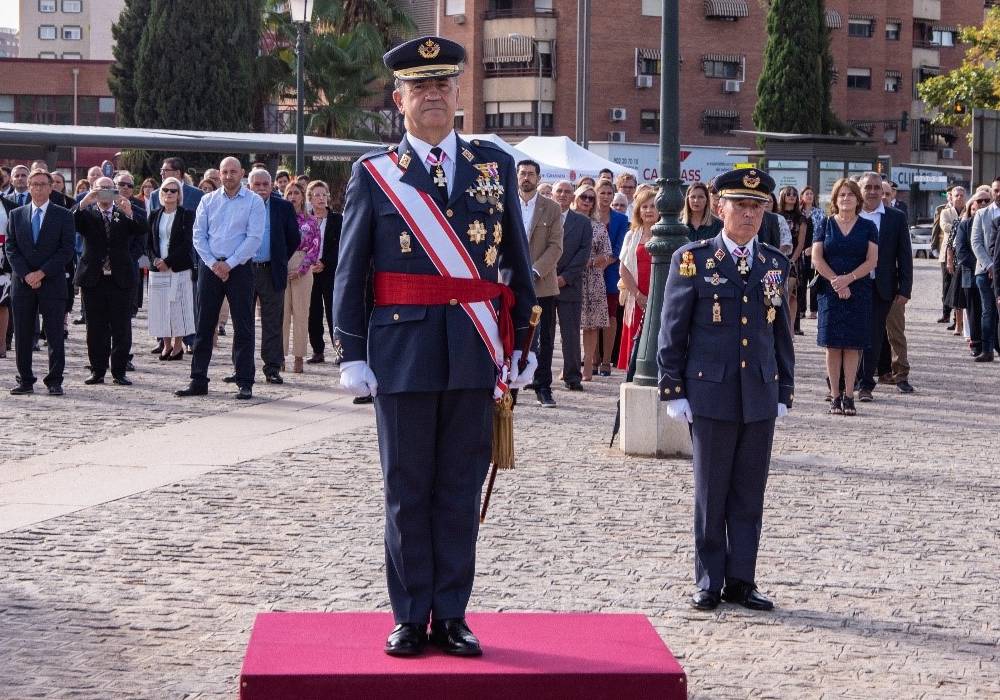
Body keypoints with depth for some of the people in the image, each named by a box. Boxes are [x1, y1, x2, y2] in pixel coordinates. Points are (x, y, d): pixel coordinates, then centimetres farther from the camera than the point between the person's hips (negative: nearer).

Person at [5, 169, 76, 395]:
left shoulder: (63, 215, 2)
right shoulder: (16, 215, 10)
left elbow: (67, 249, -4)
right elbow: (10, 248, 5)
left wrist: (41, 273, -12)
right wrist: (26, 275, -9)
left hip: (52, 283, -2)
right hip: (22, 283, 2)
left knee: (54, 334, -2)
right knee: (23, 336, 4)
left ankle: (54, 381, 3)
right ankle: (25, 381, 10)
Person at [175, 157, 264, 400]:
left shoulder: (253, 202, 0)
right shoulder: (208, 201, 9)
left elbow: (254, 238, -7)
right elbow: (198, 235, 6)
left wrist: (229, 264, -12)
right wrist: (213, 264, -7)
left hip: (239, 268, -3)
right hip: (210, 267, 3)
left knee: (243, 327, -1)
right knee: (203, 325, 3)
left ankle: (245, 383, 2)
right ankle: (198, 381, 7)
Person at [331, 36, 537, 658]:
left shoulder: (496, 166, 8)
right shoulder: (373, 173, 3)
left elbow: (518, 262, 11)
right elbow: (350, 273, 3)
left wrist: (522, 343, 7)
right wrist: (353, 355, -3)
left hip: (474, 353, 2)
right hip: (403, 349, -1)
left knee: (461, 490, 7)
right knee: (408, 490, 5)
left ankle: (451, 615, 15)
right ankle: (411, 618, 14)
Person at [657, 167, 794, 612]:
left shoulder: (776, 264, 10)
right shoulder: (692, 259, -1)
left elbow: (782, 333, 15)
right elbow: (672, 330, 0)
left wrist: (784, 391, 12)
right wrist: (674, 390, -4)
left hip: (760, 396, 3)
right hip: (710, 395, -3)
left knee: (749, 493, 6)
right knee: (711, 493, 4)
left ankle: (741, 580, 14)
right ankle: (708, 583, 12)